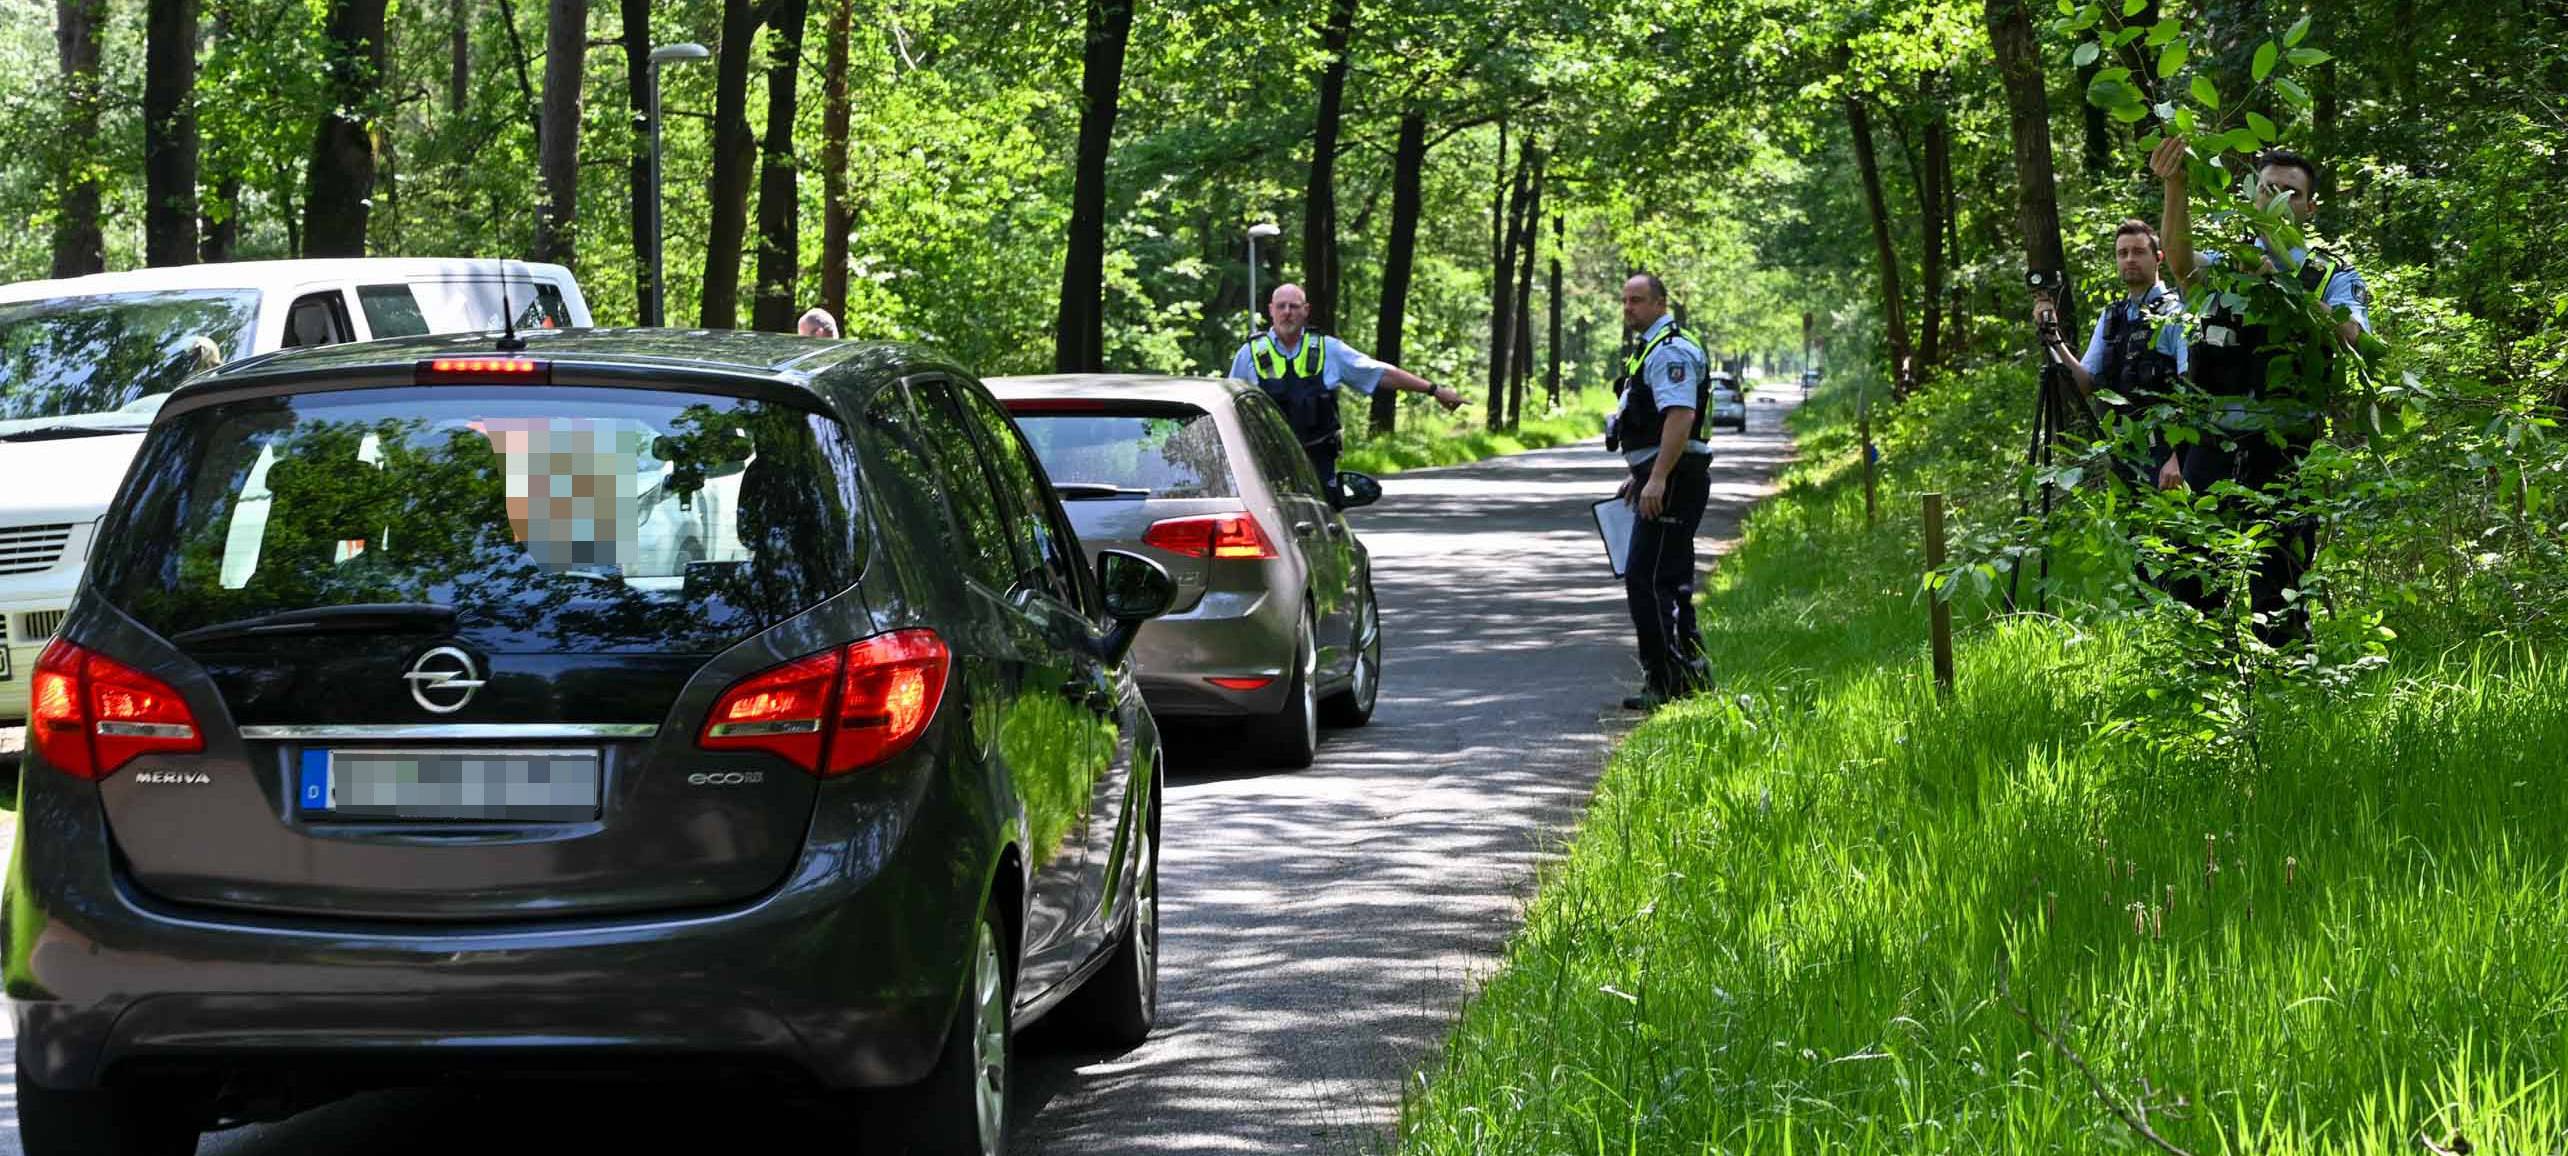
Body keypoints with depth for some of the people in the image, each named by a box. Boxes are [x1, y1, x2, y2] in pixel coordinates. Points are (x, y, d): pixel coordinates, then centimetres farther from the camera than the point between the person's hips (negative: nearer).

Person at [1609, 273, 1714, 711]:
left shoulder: (1670, 351, -14)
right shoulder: (1652, 349, 20)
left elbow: (1680, 417, -25)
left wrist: (1657, 478, -30)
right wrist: (1638, 476, 29)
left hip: (1672, 481, -11)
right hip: (1658, 480, 11)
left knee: (1646, 580, -12)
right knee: (1670, 583, 14)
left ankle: (1668, 680, -12)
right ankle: (1691, 676, 19)